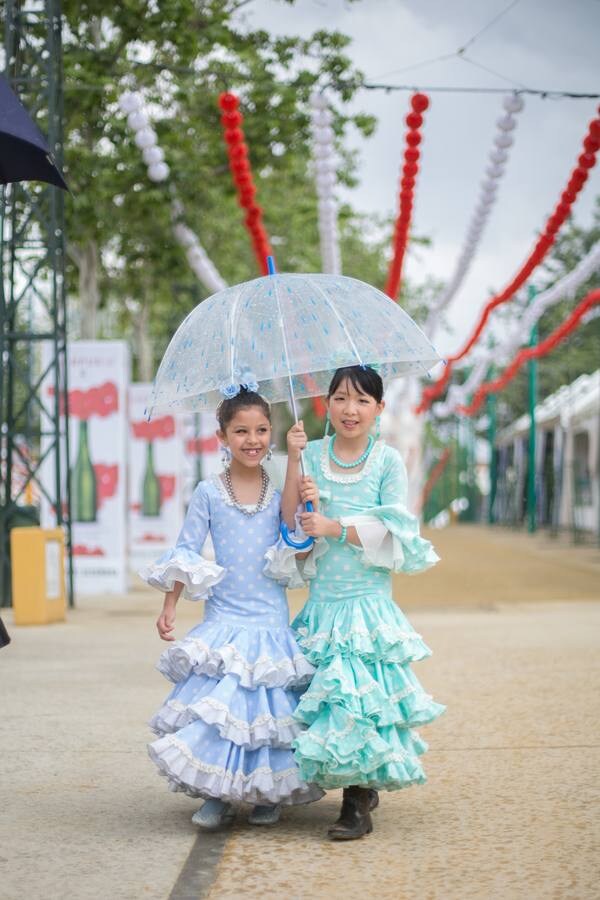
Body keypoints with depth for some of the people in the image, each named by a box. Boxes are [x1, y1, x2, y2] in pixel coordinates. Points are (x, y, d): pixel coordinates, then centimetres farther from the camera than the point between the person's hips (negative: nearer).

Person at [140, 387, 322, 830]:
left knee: (269, 705, 3)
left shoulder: (282, 490, 3)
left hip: (271, 622, 1)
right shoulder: (209, 492, 0)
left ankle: (268, 794, 18)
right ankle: (216, 796, 7)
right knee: (217, 706, -6)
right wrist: (169, 607, -4)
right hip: (224, 619, -1)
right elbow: (186, 554, 3)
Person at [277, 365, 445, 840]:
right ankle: (363, 788, 17)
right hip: (324, 600, 3)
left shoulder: (388, 461, 0)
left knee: (360, 690, -10)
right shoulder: (313, 453, 7)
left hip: (369, 599, -3)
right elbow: (292, 520, -1)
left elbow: (394, 530, -7)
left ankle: (358, 805, -3)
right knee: (329, 690, 1)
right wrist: (293, 461, -8)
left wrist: (333, 528, -13)